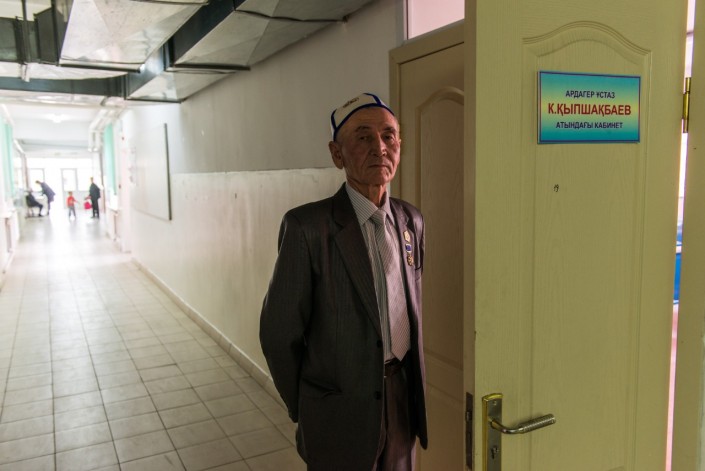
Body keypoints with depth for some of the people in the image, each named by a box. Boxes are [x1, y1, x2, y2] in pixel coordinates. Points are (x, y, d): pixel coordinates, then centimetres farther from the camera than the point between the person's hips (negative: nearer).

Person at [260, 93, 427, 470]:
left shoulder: (411, 220, 1)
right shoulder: (307, 226, -17)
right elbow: (279, 332, -11)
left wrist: (412, 381, 13)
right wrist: (303, 410, -1)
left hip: (404, 398, 5)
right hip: (342, 415, -5)